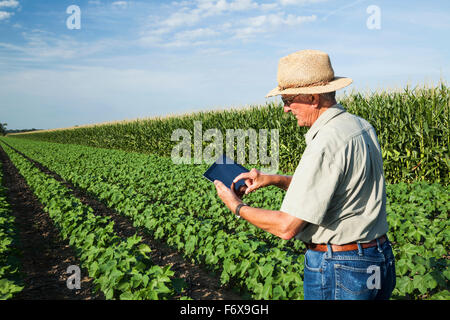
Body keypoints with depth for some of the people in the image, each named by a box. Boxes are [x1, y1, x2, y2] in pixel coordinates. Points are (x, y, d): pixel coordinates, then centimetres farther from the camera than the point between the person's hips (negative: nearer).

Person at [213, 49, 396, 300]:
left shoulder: (326, 144, -25)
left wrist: (237, 207, -7)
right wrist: (273, 179, 6)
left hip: (339, 271, -9)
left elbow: (287, 227, -23)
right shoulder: (362, 126, 4)